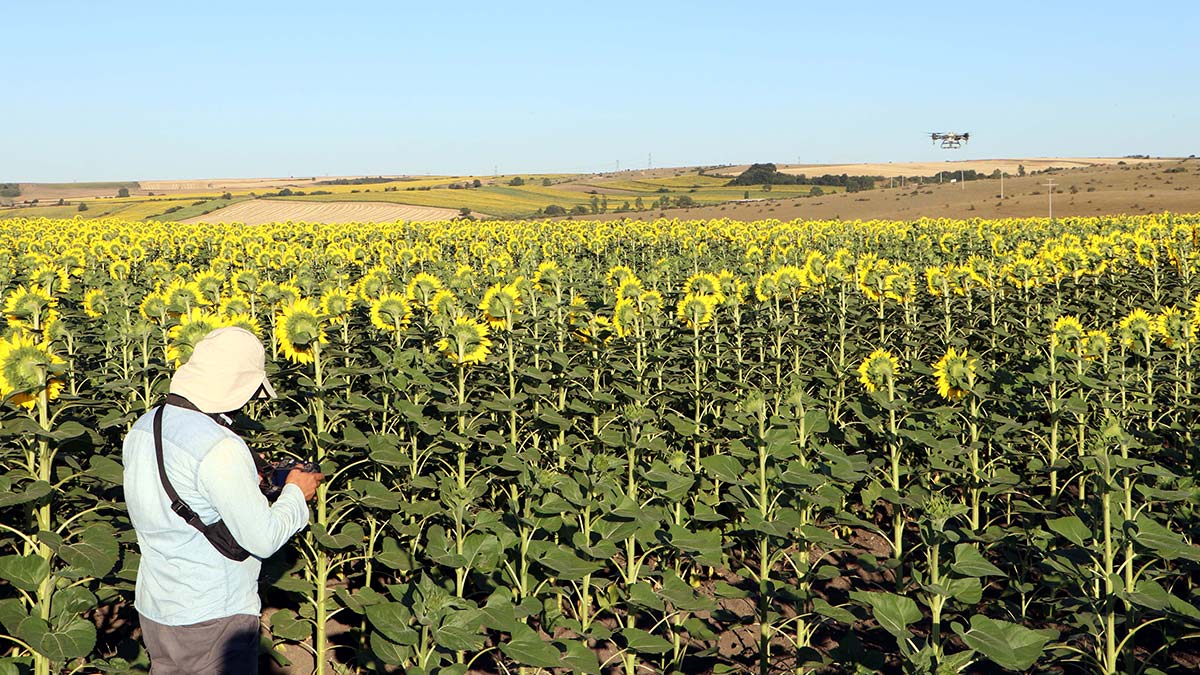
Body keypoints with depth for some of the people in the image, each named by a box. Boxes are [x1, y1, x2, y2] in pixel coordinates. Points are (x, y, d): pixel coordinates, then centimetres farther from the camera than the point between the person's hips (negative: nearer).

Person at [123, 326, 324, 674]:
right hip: (213, 620, -8)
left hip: (153, 611, 8)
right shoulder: (219, 447, -25)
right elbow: (263, 540, -20)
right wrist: (296, 493, -2)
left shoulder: (142, 429, 1)